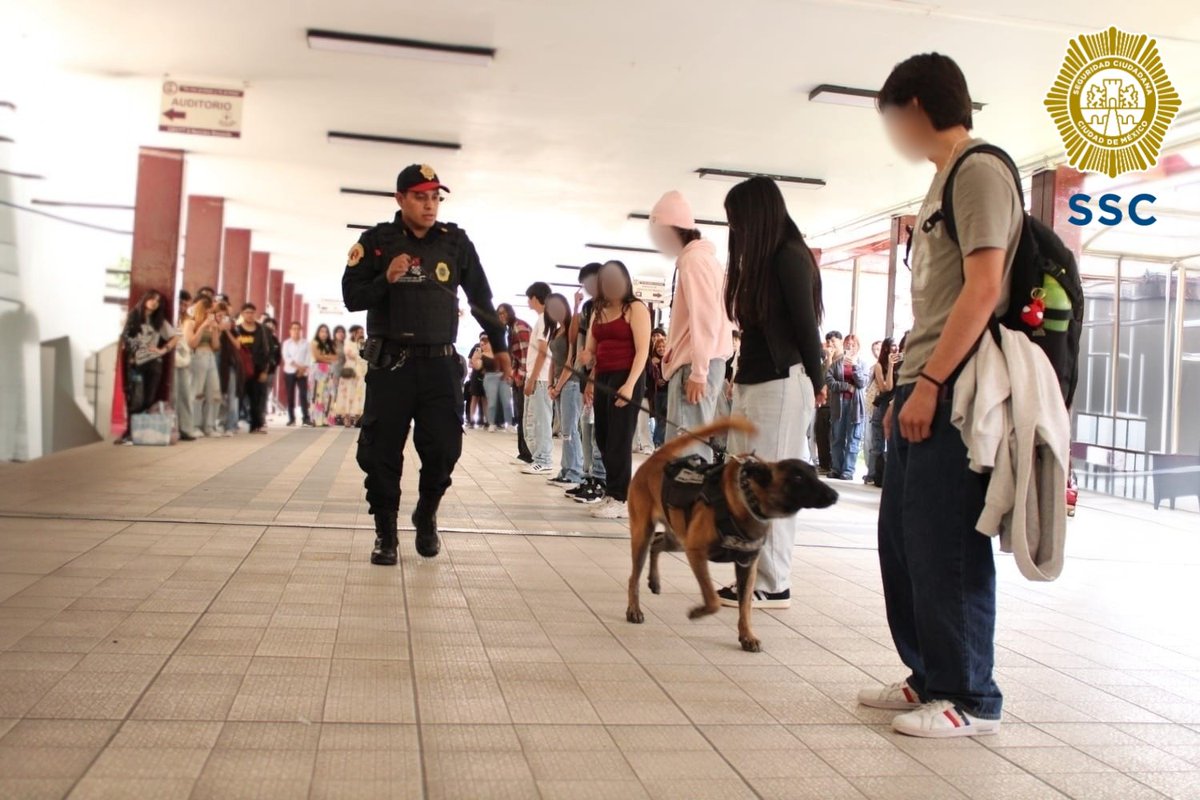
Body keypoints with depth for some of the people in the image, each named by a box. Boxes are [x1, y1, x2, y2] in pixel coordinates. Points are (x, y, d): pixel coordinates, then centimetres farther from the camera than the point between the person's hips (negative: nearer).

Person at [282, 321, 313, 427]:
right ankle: (291, 419, 5)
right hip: (290, 371, 0)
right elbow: (286, 357, -6)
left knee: (303, 394, -7)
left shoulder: (305, 343, 8)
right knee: (290, 396, 1)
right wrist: (297, 366, -16)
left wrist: (304, 368, -13)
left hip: (303, 372, 0)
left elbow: (309, 357, 1)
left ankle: (306, 419, -9)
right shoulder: (287, 343, 5)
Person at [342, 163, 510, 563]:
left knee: (444, 447, -2)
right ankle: (385, 532, 17)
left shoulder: (456, 241, 5)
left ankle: (426, 515, 25)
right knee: (381, 452, 1)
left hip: (440, 363, 1)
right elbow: (352, 297, 1)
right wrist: (386, 279, -16)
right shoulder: (376, 240, 2)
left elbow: (481, 297, 14)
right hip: (390, 362, -1)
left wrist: (499, 346, 19)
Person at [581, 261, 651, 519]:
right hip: (602, 378, 7)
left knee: (619, 438, -7)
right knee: (603, 437, 6)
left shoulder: (636, 308, -2)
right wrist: (589, 379, -1)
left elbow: (642, 350, -9)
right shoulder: (599, 311, 17)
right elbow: (591, 350, 20)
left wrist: (630, 384, -19)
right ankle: (614, 493, 13)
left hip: (626, 377, -7)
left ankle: (619, 500, -5)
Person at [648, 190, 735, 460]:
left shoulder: (694, 259, -11)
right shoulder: (699, 257, 19)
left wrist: (698, 373, -20)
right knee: (694, 446, 10)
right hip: (694, 364, 10)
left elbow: (706, 320, -19)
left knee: (685, 450, -12)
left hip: (694, 366, -10)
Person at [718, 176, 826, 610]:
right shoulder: (762, 259, 19)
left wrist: (814, 384, -1)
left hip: (781, 386, -9)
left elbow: (806, 327, -8)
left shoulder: (790, 257, -7)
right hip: (752, 383, 9)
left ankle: (773, 586, 0)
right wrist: (741, 376, 4)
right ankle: (754, 576, 9)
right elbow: (755, 327, 13)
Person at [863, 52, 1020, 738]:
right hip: (924, 389, 10)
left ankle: (970, 699, 7)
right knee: (903, 539, 12)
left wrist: (930, 384, -19)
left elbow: (983, 289, -16)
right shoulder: (945, 180, 22)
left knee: (947, 546, -4)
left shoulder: (980, 169, -7)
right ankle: (930, 677, 24)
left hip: (953, 392, -10)